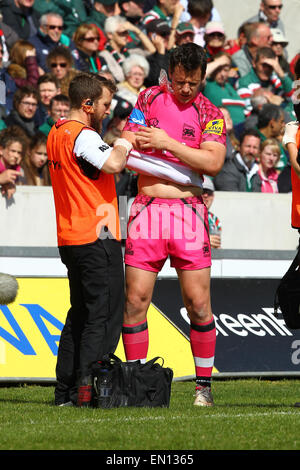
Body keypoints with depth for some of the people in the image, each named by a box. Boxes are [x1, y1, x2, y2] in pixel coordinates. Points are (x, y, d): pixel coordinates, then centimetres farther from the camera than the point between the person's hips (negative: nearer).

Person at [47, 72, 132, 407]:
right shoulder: (82, 135, -15)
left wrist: (120, 151, 12)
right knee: (105, 316, -6)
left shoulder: (56, 134, 15)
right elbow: (113, 164, -30)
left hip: (70, 239, 10)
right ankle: (86, 387, -13)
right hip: (96, 238, -10)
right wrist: (123, 144, -10)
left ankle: (65, 390, 13)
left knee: (80, 314, 14)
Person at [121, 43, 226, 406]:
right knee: (135, 299, -3)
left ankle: (203, 386, 7)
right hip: (147, 208, 1)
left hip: (188, 211, -1)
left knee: (198, 303, -4)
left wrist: (167, 143, -11)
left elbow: (213, 162, -9)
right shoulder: (150, 98, 10)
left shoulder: (210, 114, 5)